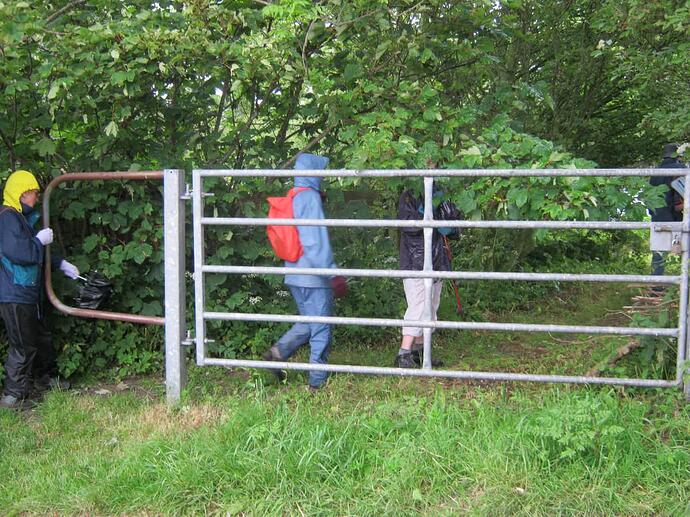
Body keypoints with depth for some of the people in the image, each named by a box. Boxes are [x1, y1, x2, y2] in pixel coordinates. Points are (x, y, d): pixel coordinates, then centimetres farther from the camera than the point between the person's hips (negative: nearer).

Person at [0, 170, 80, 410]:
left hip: (27, 294, 11)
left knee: (41, 337, 21)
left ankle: (46, 378, 37)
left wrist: (61, 264, 24)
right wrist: (39, 240, -14)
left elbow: (35, 252, 27)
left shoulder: (22, 218, 17)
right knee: (23, 346, -4)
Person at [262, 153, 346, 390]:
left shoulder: (292, 198, 12)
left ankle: (278, 351, 8)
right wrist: (333, 274, -20)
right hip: (313, 276, -9)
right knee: (321, 330, 1)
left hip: (295, 276, 9)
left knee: (308, 324, 21)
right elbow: (316, 242, -21)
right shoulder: (310, 198, -15)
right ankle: (318, 382, 8)